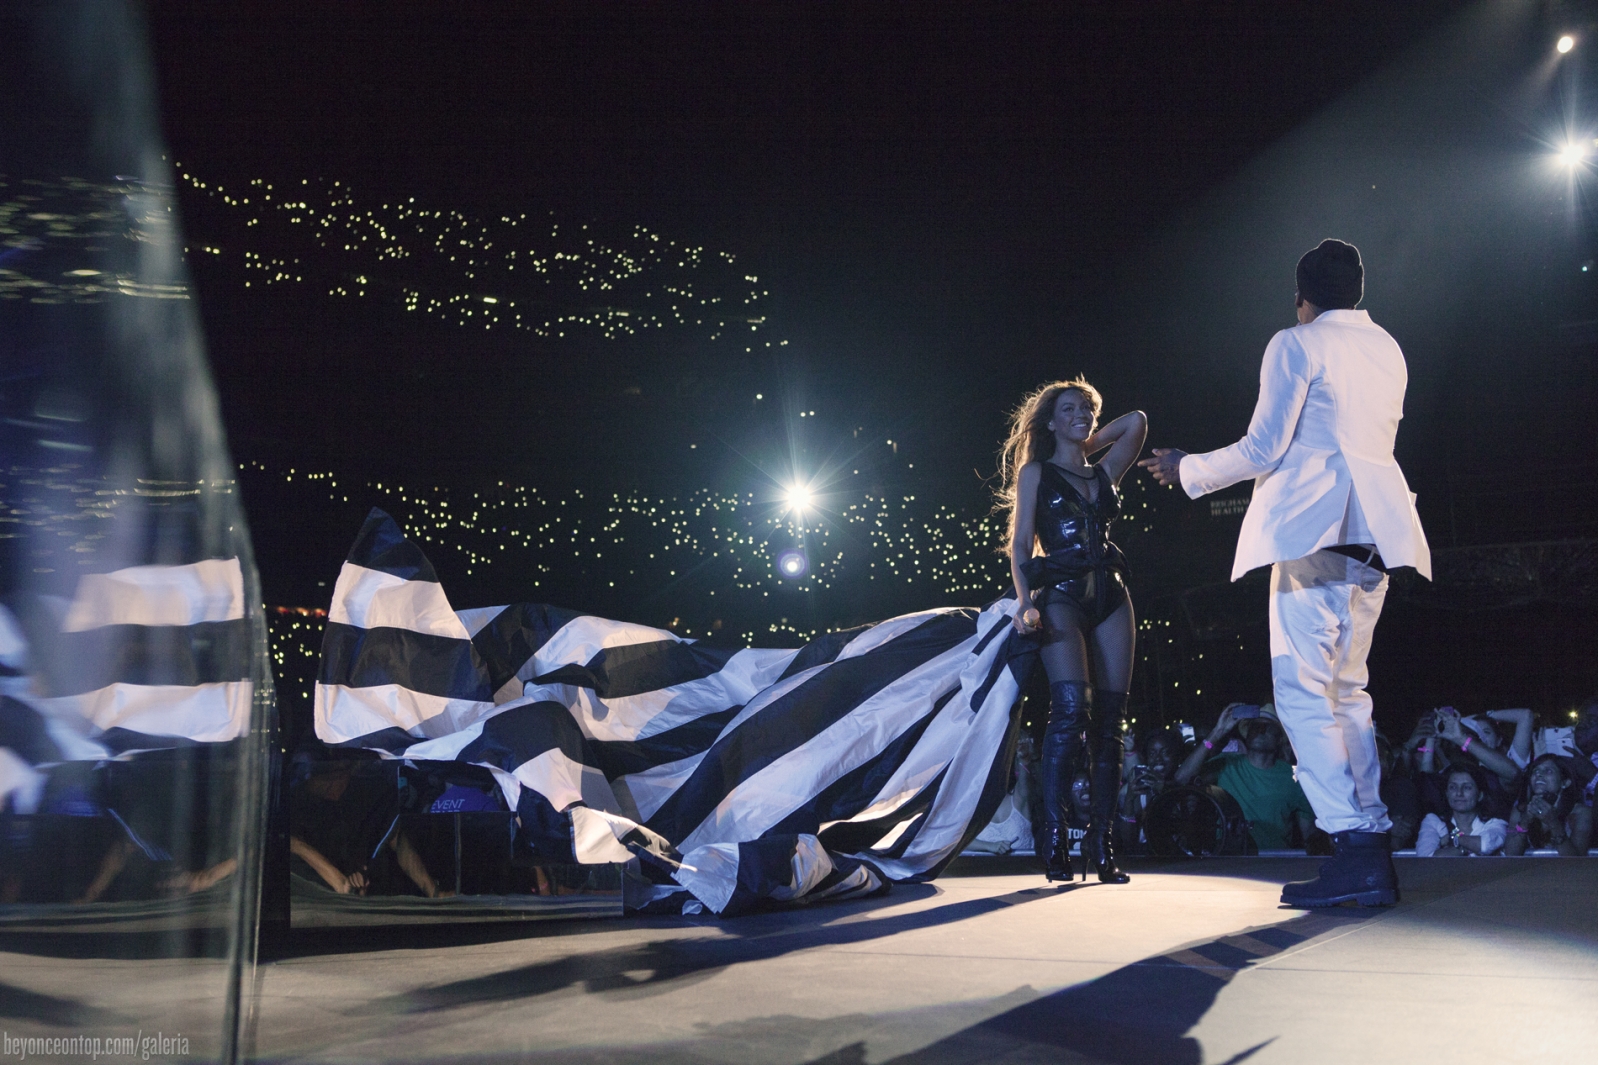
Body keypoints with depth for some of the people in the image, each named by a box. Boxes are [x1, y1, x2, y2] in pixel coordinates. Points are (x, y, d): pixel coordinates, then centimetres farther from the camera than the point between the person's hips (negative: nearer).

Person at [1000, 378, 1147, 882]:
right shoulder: (1035, 472, 11)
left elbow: (1136, 421, 25)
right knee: (1070, 711, -20)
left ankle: (1102, 845, -2)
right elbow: (1020, 543, 3)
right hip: (1061, 594, -4)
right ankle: (1053, 839, -18)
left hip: (1111, 596, 4)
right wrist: (1024, 600, -11)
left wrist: (1090, 442, 26)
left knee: (1108, 722, -3)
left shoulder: (1104, 473, 20)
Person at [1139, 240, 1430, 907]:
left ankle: (1353, 846, -18)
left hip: (1315, 523, -8)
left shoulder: (1296, 345, -2)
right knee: (1347, 689, 11)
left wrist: (1188, 470, 8)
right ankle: (1373, 847, 6)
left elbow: (1264, 449, -6)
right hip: (1375, 527, 8)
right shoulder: (1388, 349, 19)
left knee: (1302, 690, -9)